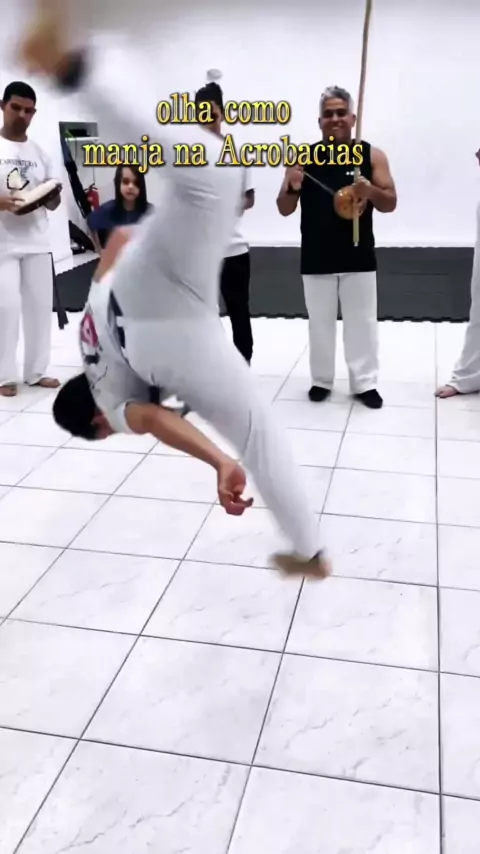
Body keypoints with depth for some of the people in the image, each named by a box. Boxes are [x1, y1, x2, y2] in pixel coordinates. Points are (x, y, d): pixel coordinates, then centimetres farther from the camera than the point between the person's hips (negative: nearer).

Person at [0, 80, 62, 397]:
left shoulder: (40, 152, 11)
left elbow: (53, 204, 12)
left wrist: (52, 195, -10)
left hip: (37, 242, 5)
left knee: (40, 305, 6)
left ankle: (36, 371, 17)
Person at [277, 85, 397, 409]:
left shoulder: (372, 155, 0)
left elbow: (390, 203, 0)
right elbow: (285, 210, 2)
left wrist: (371, 191, -21)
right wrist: (292, 187, -19)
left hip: (359, 256, 0)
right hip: (317, 258, 1)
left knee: (362, 321, 6)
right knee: (320, 322, 9)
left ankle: (365, 383, 18)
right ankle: (322, 380, 24)